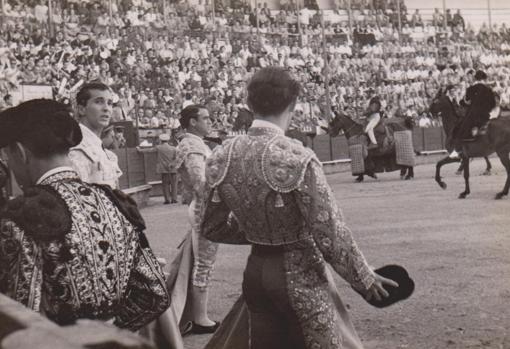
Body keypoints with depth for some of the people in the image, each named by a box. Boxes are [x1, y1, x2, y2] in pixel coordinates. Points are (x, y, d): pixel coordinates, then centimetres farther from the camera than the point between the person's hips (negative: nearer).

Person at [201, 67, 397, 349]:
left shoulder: (221, 159, -5)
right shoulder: (297, 159, -22)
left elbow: (212, 228, 6)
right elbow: (331, 234, -19)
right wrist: (364, 278, -5)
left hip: (255, 273, 5)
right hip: (299, 276, -5)